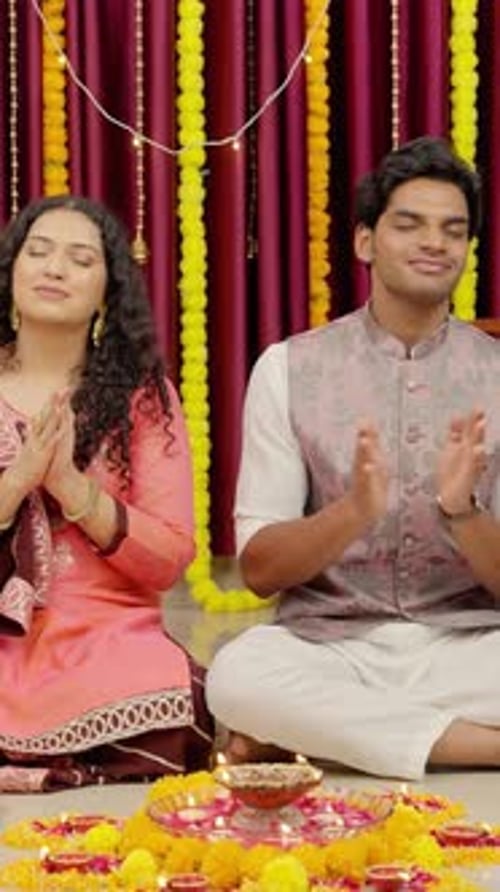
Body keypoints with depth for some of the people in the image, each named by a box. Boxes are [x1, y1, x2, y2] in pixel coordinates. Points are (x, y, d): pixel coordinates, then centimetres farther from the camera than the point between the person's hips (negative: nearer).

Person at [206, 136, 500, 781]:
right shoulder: (288, 367, 2)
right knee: (236, 675, -34)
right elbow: (258, 570, -2)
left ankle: (310, 734, -16)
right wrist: (353, 513, -22)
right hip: (330, 646, 0)